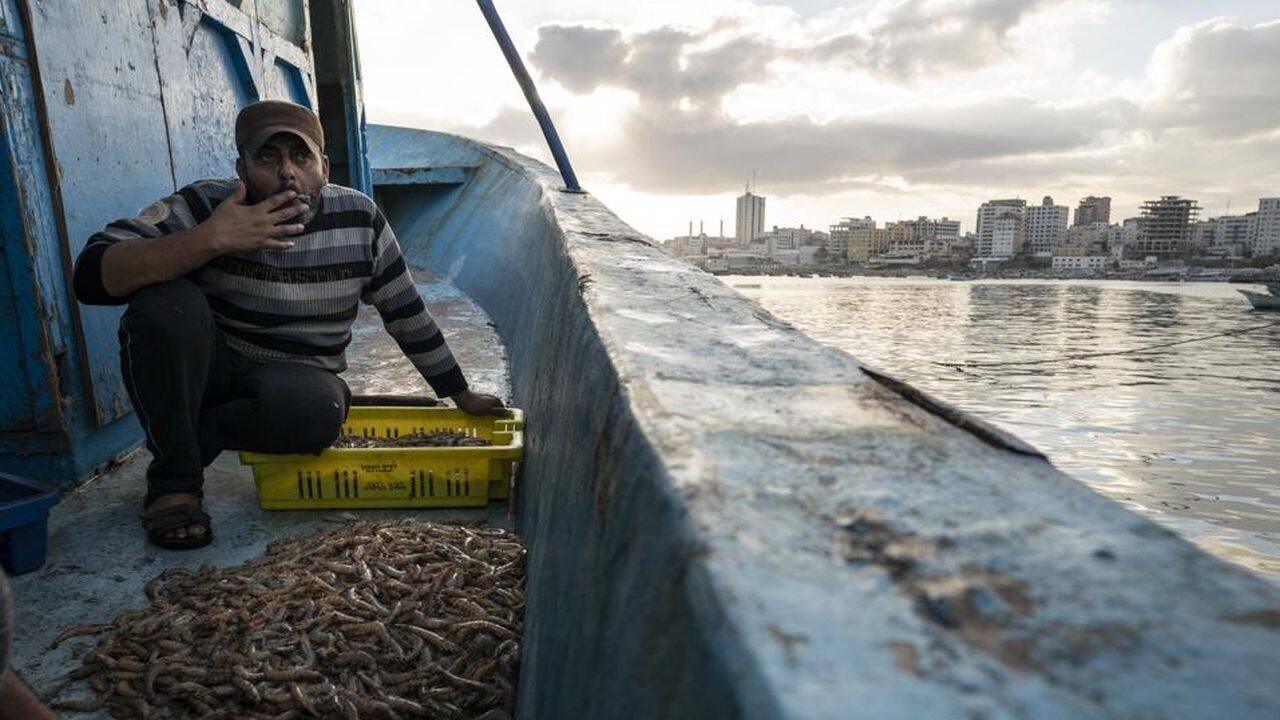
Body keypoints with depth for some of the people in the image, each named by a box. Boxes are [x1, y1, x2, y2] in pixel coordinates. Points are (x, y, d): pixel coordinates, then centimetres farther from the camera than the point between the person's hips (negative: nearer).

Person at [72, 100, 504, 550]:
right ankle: (174, 478, -13)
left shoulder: (359, 219, -8)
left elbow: (408, 315, 0)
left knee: (318, 409, -35)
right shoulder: (203, 206, -13)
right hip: (200, 374, 1)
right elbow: (91, 276, -23)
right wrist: (209, 240, -34)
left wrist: (462, 397, 4)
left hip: (297, 380, 0)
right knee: (166, 301, -29)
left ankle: (193, 437, -5)